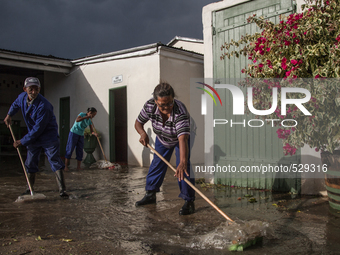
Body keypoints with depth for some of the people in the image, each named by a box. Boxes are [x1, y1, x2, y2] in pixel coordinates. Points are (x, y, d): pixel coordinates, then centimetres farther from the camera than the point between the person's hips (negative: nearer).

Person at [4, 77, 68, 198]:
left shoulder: (43, 105, -29)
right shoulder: (22, 97, -6)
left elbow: (38, 129, -27)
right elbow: (15, 104, 24)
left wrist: (22, 141, -20)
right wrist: (9, 115, 9)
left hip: (49, 137, -7)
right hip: (33, 137, 7)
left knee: (55, 162, -12)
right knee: (30, 164, 12)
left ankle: (62, 190, -12)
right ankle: (29, 189, 26)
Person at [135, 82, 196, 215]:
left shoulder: (180, 111, -45)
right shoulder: (149, 105, -31)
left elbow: (183, 139, -56)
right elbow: (138, 123, -13)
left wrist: (183, 162, -68)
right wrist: (143, 133, -36)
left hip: (183, 136, -5)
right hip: (162, 138, 5)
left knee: (183, 167, -19)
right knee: (157, 164, 12)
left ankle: (189, 201, -11)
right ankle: (150, 194, 29)